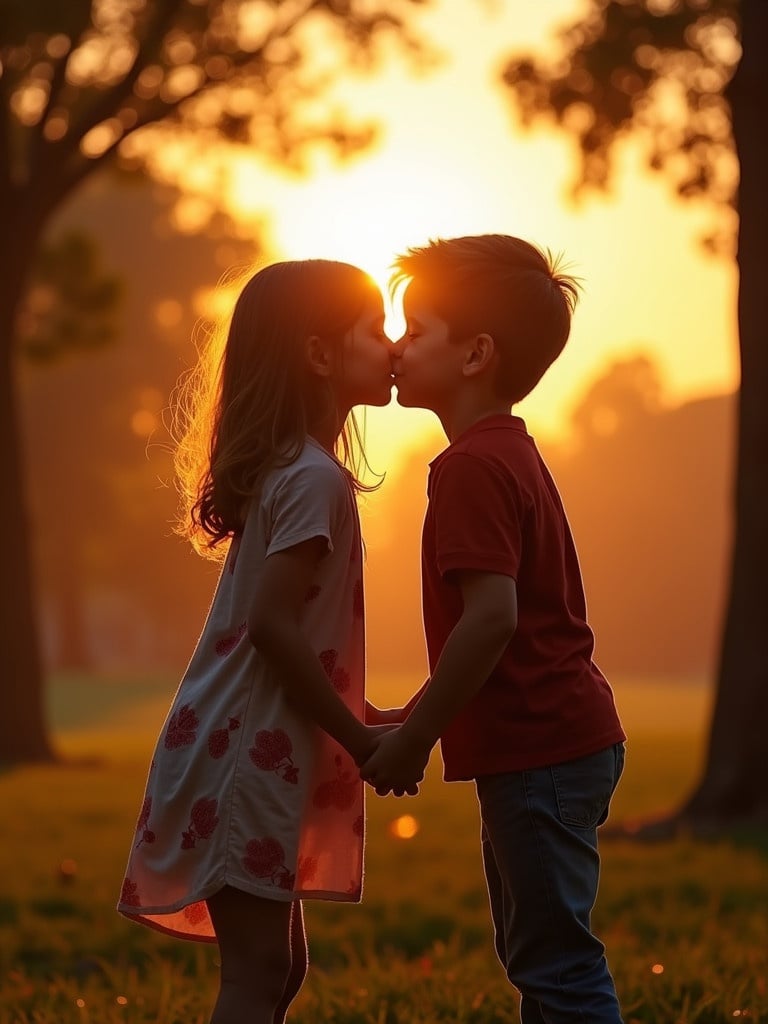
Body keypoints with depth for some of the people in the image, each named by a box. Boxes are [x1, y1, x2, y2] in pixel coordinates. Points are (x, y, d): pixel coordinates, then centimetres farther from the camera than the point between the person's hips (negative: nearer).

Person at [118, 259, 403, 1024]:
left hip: (246, 747, 10)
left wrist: (358, 720, 15)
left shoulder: (284, 467, 13)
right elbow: (273, 623, -22)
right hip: (248, 755, -10)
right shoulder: (314, 477, -15)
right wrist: (359, 739, -15)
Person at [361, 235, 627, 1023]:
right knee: (536, 952, 18)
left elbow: (492, 614, -25)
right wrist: (416, 722, 22)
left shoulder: (472, 466, -17)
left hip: (537, 751, -11)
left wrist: (412, 739, -17)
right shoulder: (510, 453, 15)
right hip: (563, 739, 11)